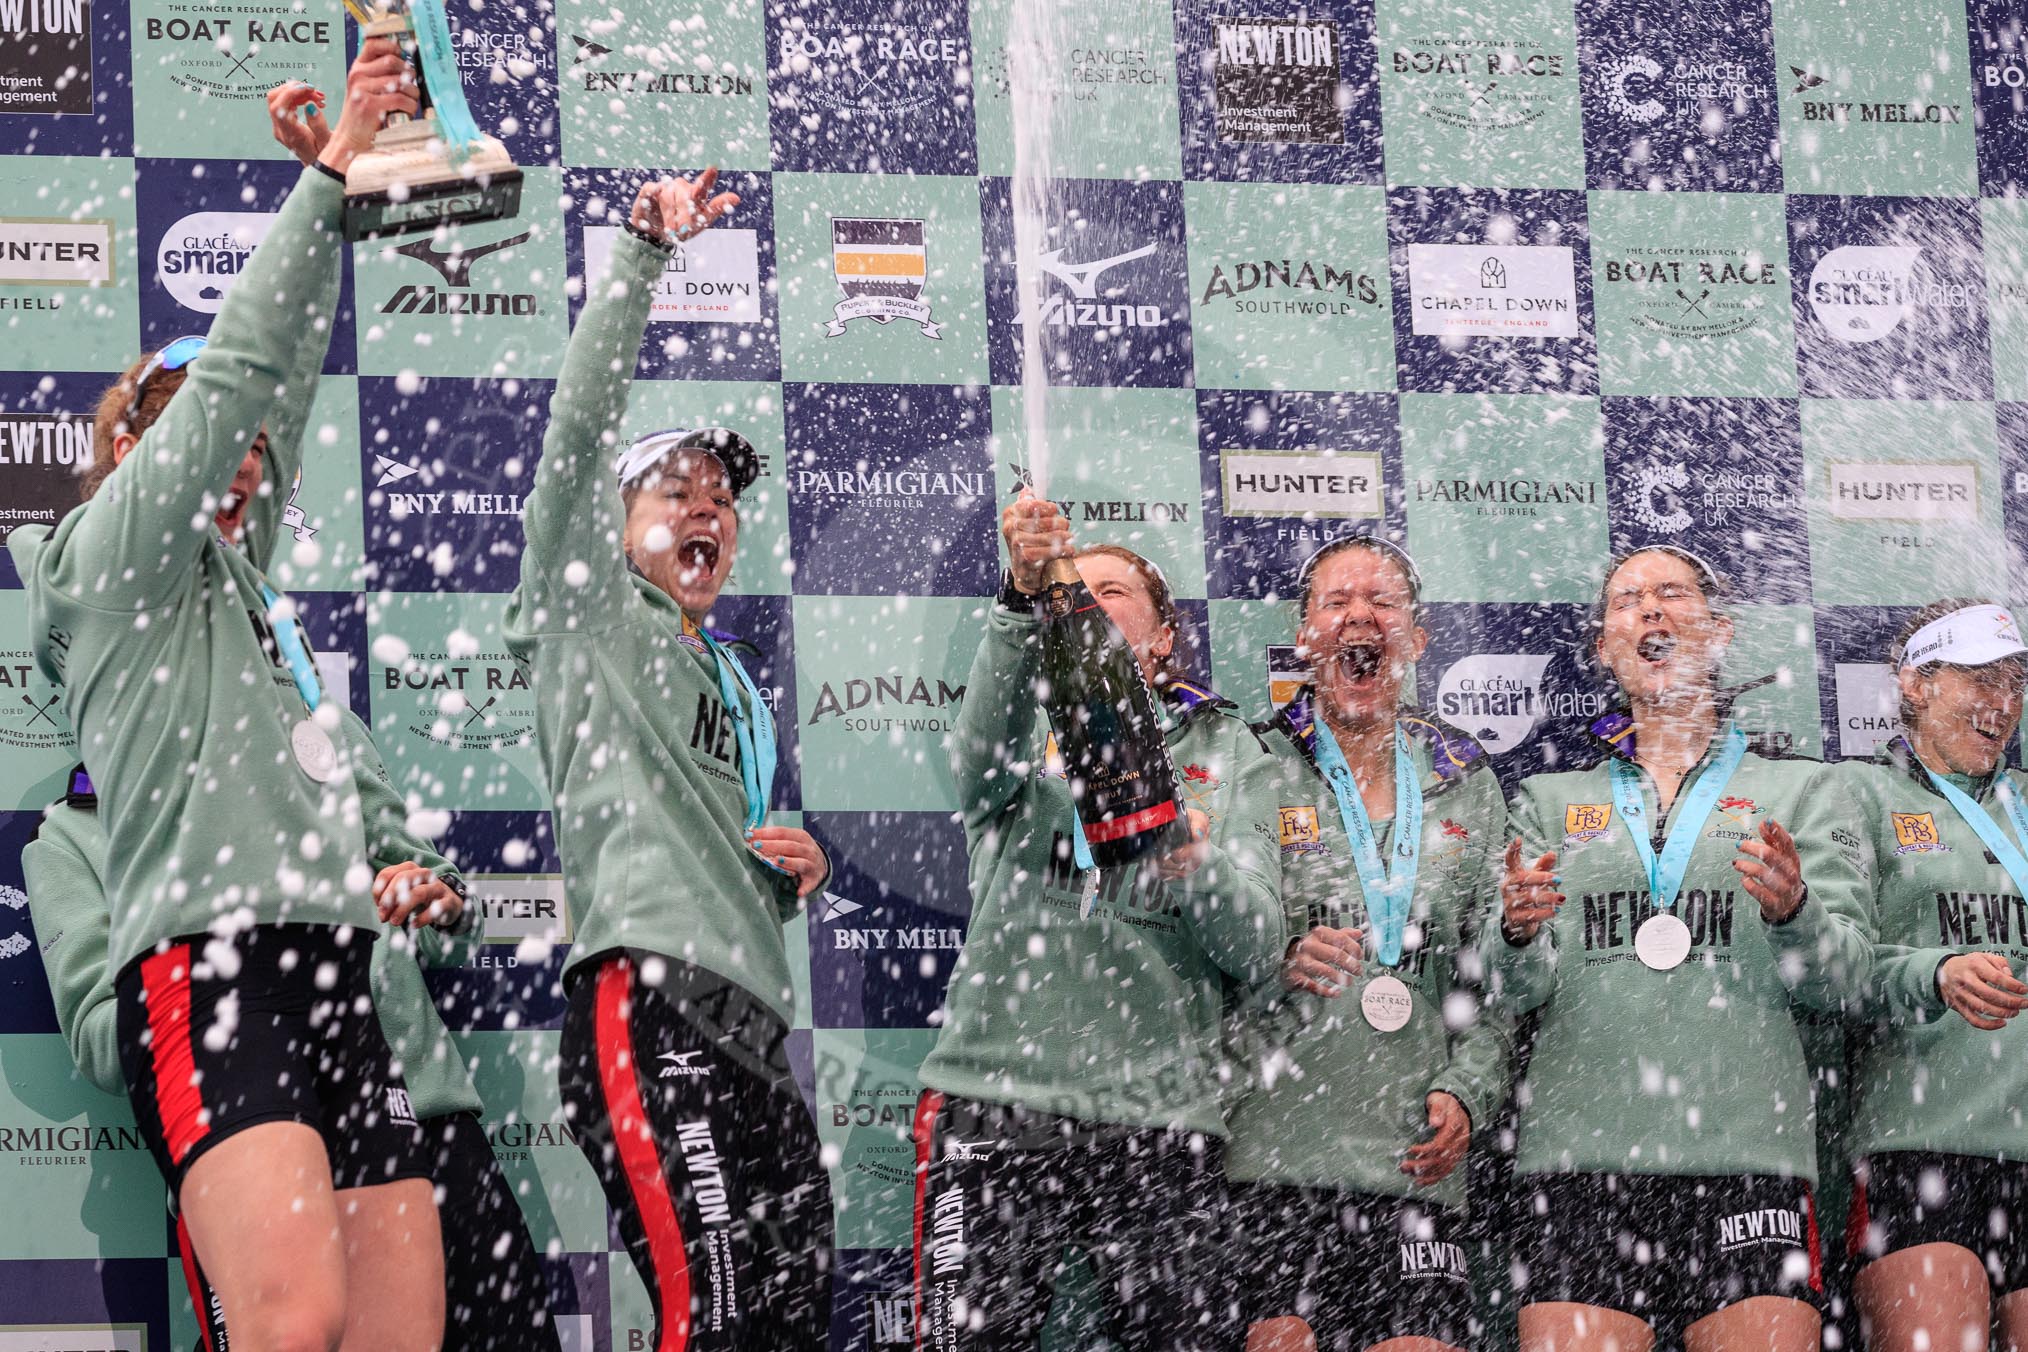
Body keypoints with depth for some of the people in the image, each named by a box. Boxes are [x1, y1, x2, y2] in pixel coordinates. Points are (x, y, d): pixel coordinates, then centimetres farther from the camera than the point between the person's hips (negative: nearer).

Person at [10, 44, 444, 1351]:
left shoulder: (230, 574, 29)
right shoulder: (108, 559, 9)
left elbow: (286, 384, 27)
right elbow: (234, 369, 1)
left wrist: (346, 184, 25)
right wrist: (331, 167, 3)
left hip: (336, 978, 8)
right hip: (210, 968, -8)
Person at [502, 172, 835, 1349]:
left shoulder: (740, 689, 33)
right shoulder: (592, 619, 13)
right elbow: (582, 425, 0)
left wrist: (797, 874, 14)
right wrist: (643, 258, -6)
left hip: (752, 1029, 8)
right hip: (648, 1006, -8)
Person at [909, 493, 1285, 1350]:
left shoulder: (1224, 753, 16)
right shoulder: (1029, 727, 14)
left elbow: (1256, 952, 5)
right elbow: (980, 755, -14)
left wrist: (1198, 864, -17)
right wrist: (1025, 596, -29)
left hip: (1161, 1115, 1)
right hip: (1000, 1095, -1)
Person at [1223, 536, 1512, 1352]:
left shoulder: (1465, 782, 16)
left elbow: (1499, 972, 17)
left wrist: (1468, 1089, 2)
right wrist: (1280, 964, -17)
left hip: (1416, 1162, 3)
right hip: (1271, 1153, -3)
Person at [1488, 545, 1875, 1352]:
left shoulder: (1801, 791, 16)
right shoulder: (1551, 801, 20)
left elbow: (1843, 984, 6)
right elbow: (1518, 995, 9)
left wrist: (1792, 912, -15)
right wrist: (1519, 932, -13)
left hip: (1748, 1160, -1)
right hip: (1577, 1158, 1)